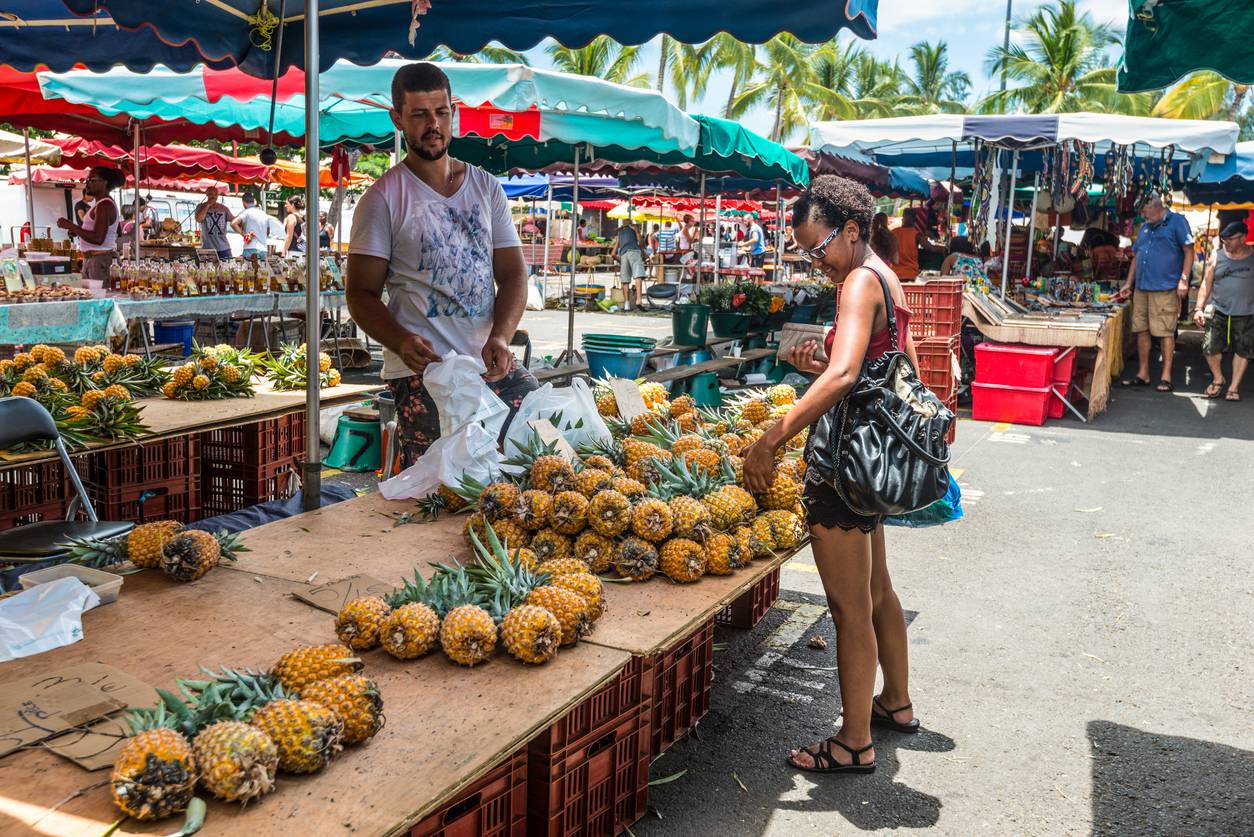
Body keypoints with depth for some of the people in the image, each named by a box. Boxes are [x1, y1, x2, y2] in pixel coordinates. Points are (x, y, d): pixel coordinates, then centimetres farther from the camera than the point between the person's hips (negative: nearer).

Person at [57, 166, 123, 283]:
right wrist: (75, 230, 9)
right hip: (90, 259, 10)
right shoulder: (98, 203, 19)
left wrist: (71, 226, -16)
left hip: (100, 259, -10)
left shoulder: (105, 205, -14)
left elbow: (98, 239, -23)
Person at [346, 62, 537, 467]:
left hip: (491, 363, 4)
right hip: (421, 372, -4)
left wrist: (500, 336, -10)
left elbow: (513, 274, 10)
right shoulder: (383, 199, 2)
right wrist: (402, 342, -21)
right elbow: (361, 294, 0)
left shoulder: (487, 187, 15)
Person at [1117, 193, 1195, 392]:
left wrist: (1183, 280, -13)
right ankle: (1142, 374, 15)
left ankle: (1166, 377, 2)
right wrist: (1128, 284, 17)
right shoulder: (1144, 227, 18)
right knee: (1142, 330, 7)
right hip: (1141, 288, 7)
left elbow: (1188, 251, -5)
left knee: (1165, 332, -4)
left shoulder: (1176, 222, -1)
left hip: (1165, 288, -7)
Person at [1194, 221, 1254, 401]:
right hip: (1219, 312, 1)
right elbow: (1206, 284, 5)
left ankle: (1234, 387, 17)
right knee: (1210, 347, -6)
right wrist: (1199, 308, -3)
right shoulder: (1217, 256, 2)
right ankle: (1218, 379, 20)